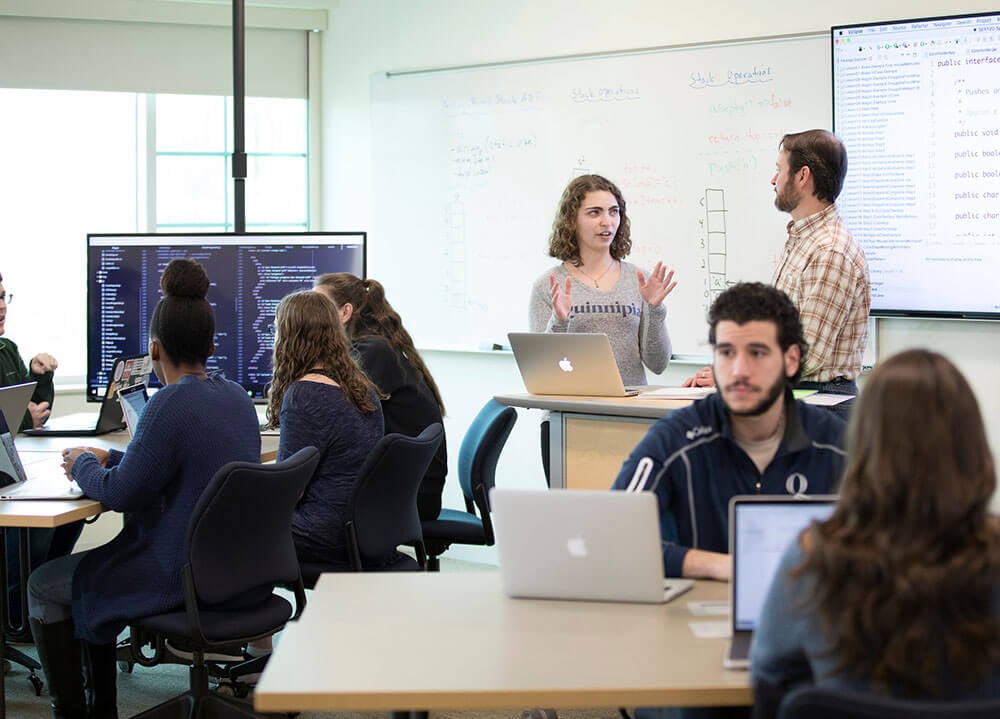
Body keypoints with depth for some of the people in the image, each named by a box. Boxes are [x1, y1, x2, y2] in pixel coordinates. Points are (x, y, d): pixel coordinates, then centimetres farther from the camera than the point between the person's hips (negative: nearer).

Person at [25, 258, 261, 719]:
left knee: (44, 587, 8)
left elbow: (121, 493, -17)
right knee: (91, 567, 28)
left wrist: (83, 464, 2)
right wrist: (108, 459, 16)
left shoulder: (171, 404, -21)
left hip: (183, 573, -9)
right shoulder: (234, 395, 7)